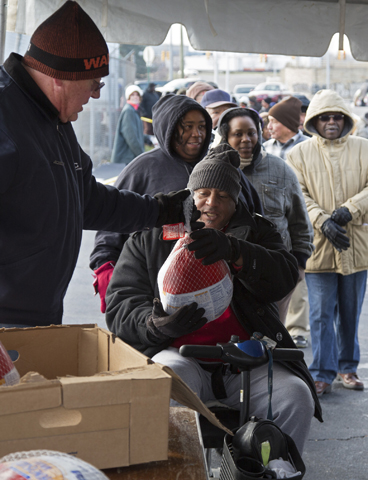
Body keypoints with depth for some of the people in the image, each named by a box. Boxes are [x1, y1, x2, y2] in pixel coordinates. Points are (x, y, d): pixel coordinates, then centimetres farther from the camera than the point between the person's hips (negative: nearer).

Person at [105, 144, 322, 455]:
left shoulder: (255, 232, 17)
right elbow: (121, 306, 7)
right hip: (178, 351, -1)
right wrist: (156, 324, -18)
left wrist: (234, 251, -23)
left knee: (295, 397, -24)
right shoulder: (150, 237, 15)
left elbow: (284, 278, -4)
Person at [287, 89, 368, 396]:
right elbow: (299, 196, -4)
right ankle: (322, 374, 6)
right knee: (322, 313, 0)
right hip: (319, 245, -1)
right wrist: (324, 222, -19)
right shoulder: (299, 154, 5)